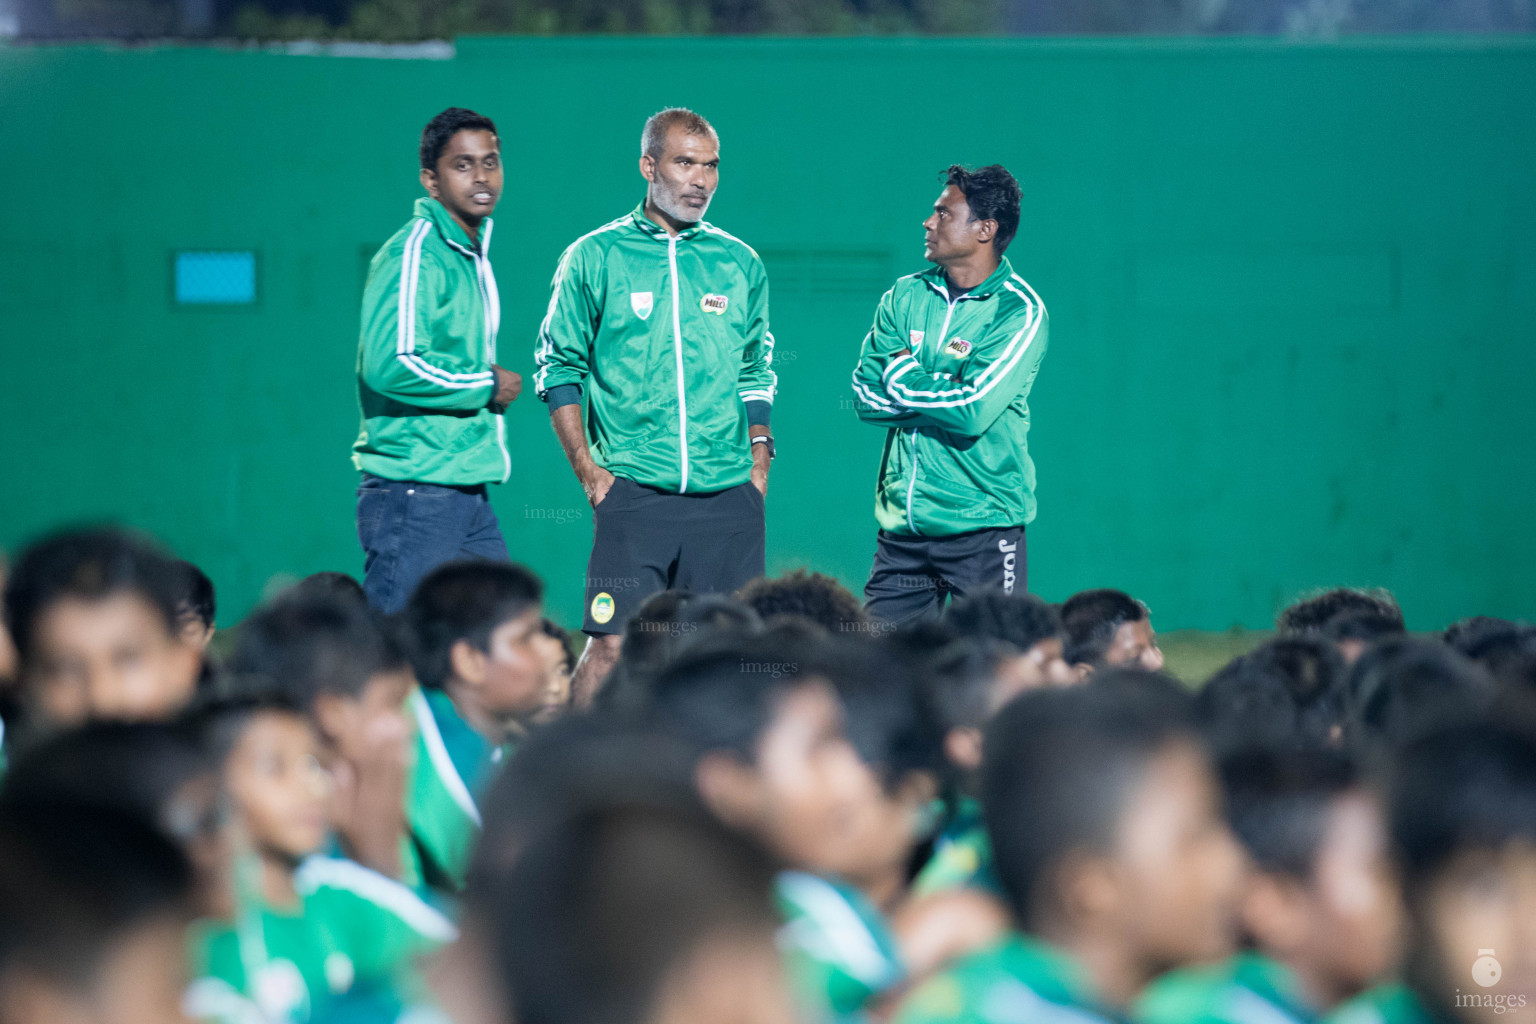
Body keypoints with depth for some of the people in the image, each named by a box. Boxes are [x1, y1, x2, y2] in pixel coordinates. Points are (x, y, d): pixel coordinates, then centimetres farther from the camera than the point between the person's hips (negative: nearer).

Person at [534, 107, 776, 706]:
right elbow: (558, 369, 6)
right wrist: (588, 470, -3)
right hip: (634, 494, -3)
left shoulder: (740, 264, 12)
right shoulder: (594, 258, 3)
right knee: (610, 646, -10)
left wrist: (759, 453, 7)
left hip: (728, 498, 3)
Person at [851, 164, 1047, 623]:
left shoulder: (1019, 311, -8)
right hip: (901, 524, 5)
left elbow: (973, 412, -19)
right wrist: (947, 393, -10)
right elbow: (865, 396, 2)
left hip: (982, 529, -5)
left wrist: (902, 375, -5)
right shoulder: (905, 296, 10)